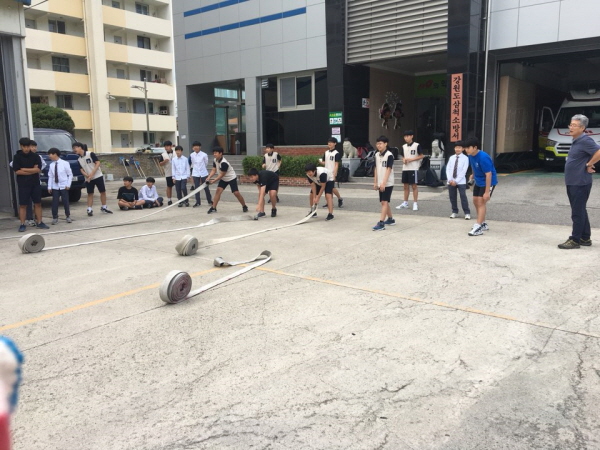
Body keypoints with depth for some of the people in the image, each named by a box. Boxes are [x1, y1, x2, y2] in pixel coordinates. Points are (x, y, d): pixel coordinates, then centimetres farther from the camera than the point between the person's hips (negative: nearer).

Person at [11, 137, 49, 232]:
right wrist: (32, 171, -9)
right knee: (22, 205, 1)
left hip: (35, 184, 2)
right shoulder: (17, 157, 0)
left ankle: (39, 222, 13)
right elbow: (17, 171, -9)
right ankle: (22, 224, 6)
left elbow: (38, 169, -6)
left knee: (38, 203, 5)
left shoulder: (36, 156, 3)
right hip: (23, 185, -2)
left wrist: (24, 169, -9)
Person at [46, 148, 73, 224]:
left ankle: (68, 216, 17)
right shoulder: (51, 165, 2)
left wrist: (68, 185, -8)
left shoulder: (65, 163, -7)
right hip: (55, 187, 3)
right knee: (54, 202, 1)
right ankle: (55, 217, 9)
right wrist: (49, 187, 0)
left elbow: (70, 175, -3)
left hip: (64, 186, -3)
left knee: (65, 201, 3)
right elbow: (50, 176, 4)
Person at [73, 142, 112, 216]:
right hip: (88, 179, 4)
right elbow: (81, 169, 8)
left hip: (98, 176, -4)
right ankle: (89, 209, 5)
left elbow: (98, 163, -13)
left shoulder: (90, 154, -10)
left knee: (103, 191, 0)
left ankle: (104, 207, 15)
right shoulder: (79, 159, 6)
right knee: (90, 194, 3)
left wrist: (92, 174, -19)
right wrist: (86, 175, -13)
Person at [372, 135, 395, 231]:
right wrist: (375, 182, 12)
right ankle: (390, 219, 30)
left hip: (387, 183, -7)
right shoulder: (377, 155, 9)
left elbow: (388, 170, -17)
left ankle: (381, 223, -13)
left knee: (384, 202, -10)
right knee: (384, 202, 15)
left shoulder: (389, 155, -12)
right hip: (380, 183, 7)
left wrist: (384, 183, -22)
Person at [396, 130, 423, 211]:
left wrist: (411, 159, -14)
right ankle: (405, 203, 17)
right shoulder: (404, 146, 12)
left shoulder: (417, 145, -5)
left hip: (413, 168, -6)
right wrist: (403, 160, -2)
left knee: (414, 186, -2)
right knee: (406, 186, 10)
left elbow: (421, 156, -5)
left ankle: (415, 203, 4)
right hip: (405, 168, 6)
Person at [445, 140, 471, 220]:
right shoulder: (451, 158, 9)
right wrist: (450, 180, -9)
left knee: (463, 197, -4)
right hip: (451, 181, 4)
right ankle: (454, 212, 22)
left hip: (461, 182, -4)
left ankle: (467, 213, 4)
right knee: (452, 197, 9)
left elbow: (463, 171, -9)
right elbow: (448, 169, 5)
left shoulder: (465, 158, -3)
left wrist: (456, 181, -14)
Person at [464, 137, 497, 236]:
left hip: (488, 182, -9)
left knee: (481, 202, -13)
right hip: (478, 181, 9)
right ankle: (483, 224, 26)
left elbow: (488, 174, -29)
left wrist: (487, 192, -29)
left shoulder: (483, 157, -31)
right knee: (475, 201, 11)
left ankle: (478, 228, -13)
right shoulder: (471, 156, -7)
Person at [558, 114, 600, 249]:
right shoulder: (576, 141, 14)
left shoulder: (585, 140, -15)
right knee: (580, 211, 16)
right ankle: (585, 238, 25)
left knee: (578, 212, -4)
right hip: (572, 182, 10)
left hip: (580, 183, -10)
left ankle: (575, 240, 1)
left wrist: (589, 165, -16)